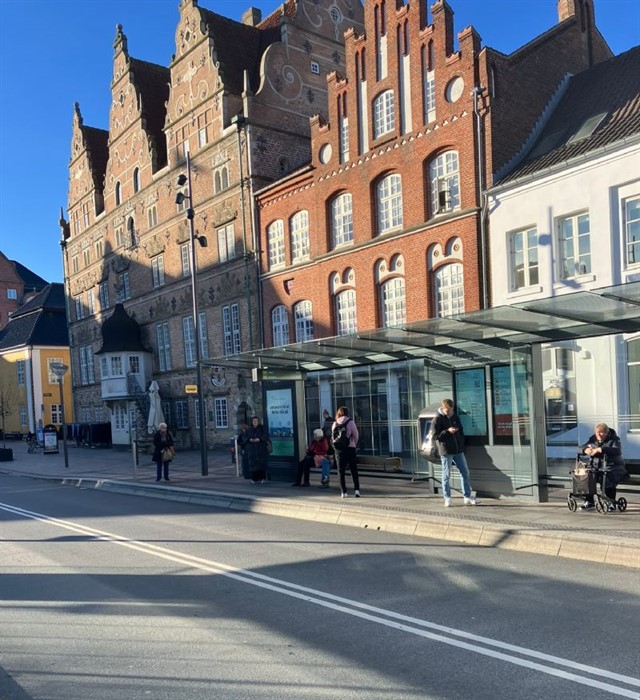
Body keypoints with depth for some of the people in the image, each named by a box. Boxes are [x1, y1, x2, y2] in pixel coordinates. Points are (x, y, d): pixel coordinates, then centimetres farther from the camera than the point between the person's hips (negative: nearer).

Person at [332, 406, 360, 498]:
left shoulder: (334, 424, 5)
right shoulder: (350, 422, -3)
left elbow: (333, 437, 6)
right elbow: (356, 436, 2)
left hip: (338, 449, 2)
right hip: (350, 449, -2)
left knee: (341, 471, 8)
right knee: (354, 470, 6)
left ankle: (343, 492, 5)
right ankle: (356, 490, -4)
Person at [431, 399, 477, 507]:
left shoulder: (455, 416, 9)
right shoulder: (437, 419, -7)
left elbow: (461, 431, 17)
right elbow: (436, 435, -9)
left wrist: (462, 444, 9)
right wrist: (447, 431, -21)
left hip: (458, 450, 6)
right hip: (446, 451, -5)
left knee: (465, 473, 7)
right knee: (446, 475, 1)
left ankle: (467, 497, 15)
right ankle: (447, 498, 10)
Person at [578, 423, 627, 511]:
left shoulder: (614, 439, -7)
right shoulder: (593, 439, 7)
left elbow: (617, 451, -28)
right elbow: (580, 448, 4)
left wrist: (601, 449, -40)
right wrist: (585, 450, -22)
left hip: (614, 468, -4)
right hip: (598, 467, 4)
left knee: (608, 480, -32)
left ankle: (612, 503, -13)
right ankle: (589, 502, -5)